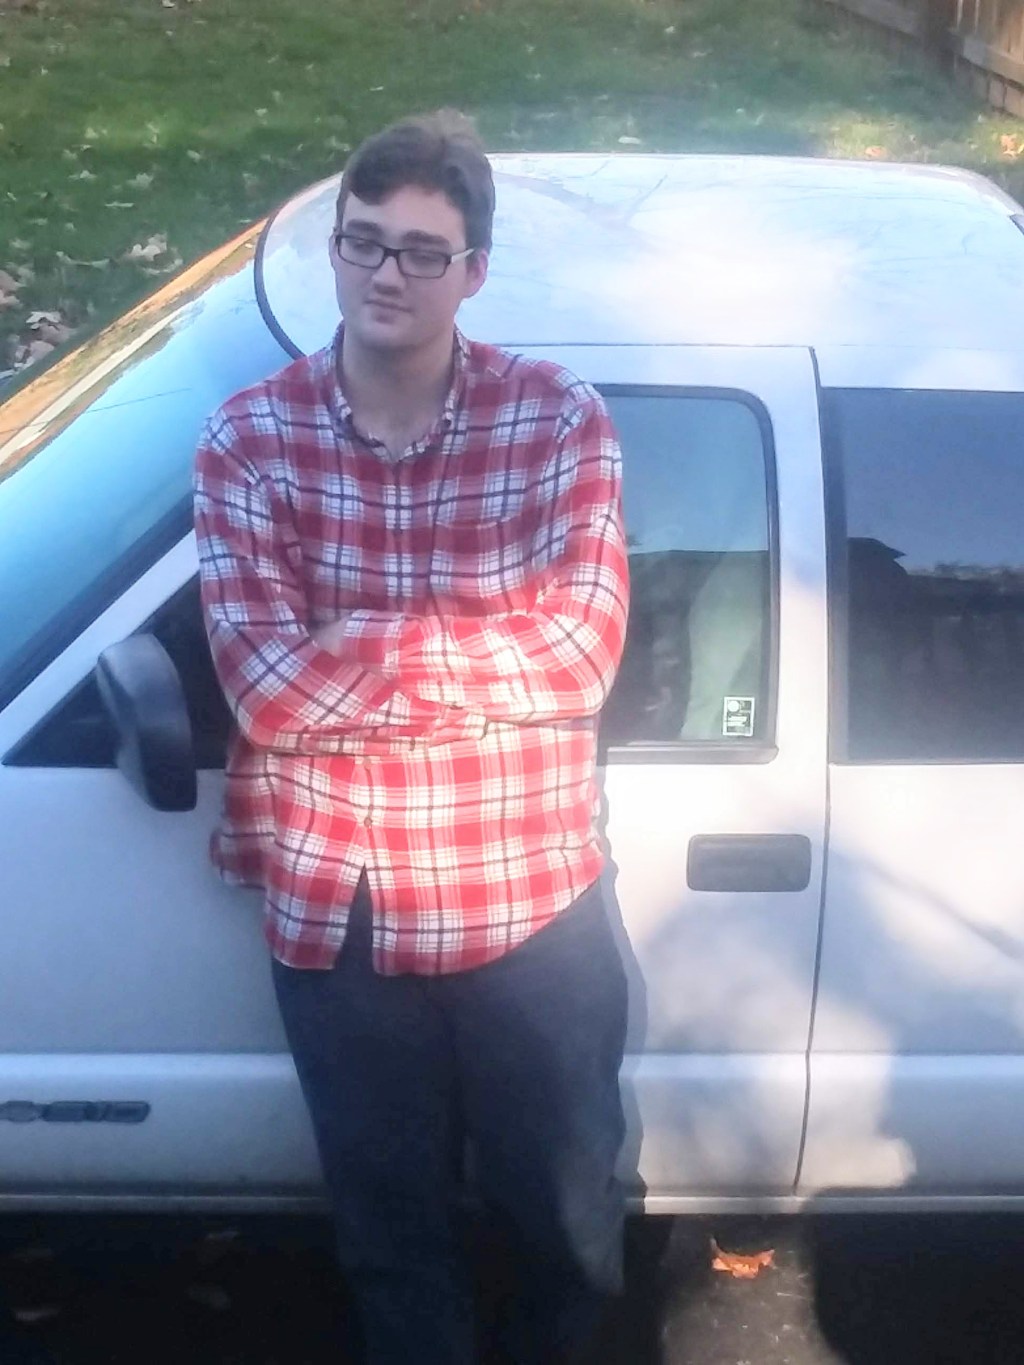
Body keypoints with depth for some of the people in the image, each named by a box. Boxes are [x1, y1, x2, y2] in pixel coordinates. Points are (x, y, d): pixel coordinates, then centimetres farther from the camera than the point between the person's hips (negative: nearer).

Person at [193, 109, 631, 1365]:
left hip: (532, 902, 0)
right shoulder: (249, 439, -9)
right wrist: (488, 656, -18)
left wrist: (363, 641, -19)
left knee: (570, 1213, 20)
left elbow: (582, 657, -18)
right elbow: (267, 691, -18)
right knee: (392, 1228, 20)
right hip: (336, 913, 0)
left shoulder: (559, 421, -9)